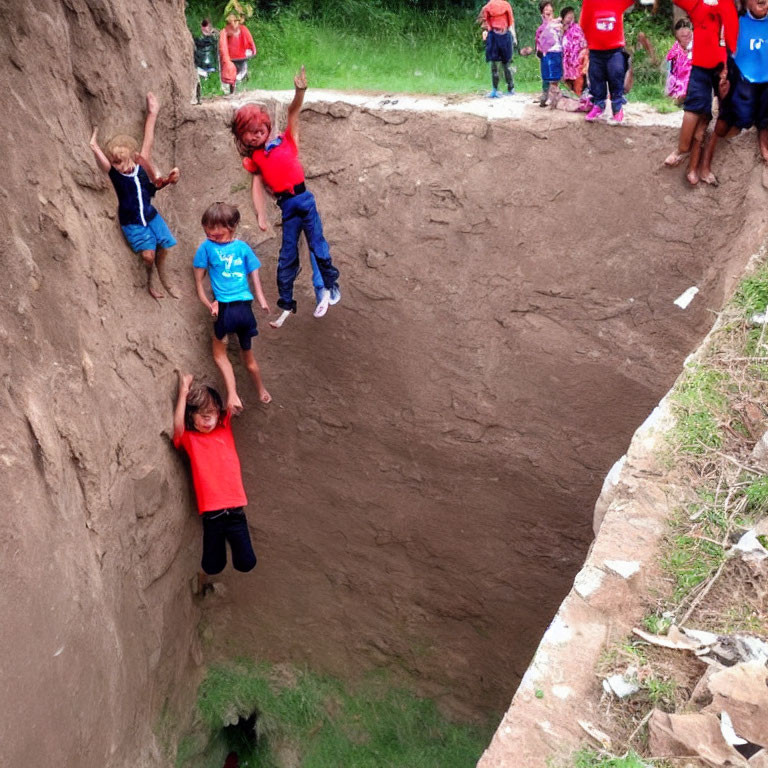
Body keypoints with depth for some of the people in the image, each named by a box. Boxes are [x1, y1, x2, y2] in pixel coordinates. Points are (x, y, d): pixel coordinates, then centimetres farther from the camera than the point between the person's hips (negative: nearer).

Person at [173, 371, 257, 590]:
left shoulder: (225, 429, 7)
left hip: (235, 508, 2)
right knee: (213, 567, 8)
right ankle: (203, 576, 43)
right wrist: (183, 392, -19)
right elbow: (177, 428, -21)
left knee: (246, 563, 5)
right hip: (211, 512, -2)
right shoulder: (189, 439, -1)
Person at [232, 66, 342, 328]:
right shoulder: (255, 159, 8)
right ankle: (286, 306, 16)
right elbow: (257, 186, 3)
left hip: (304, 199, -1)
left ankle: (330, 285, 25)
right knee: (287, 257, 7)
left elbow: (293, 114, -6)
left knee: (317, 246, 2)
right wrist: (260, 214, -8)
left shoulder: (285, 142, 4)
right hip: (286, 206, 1)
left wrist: (300, 91, -22)